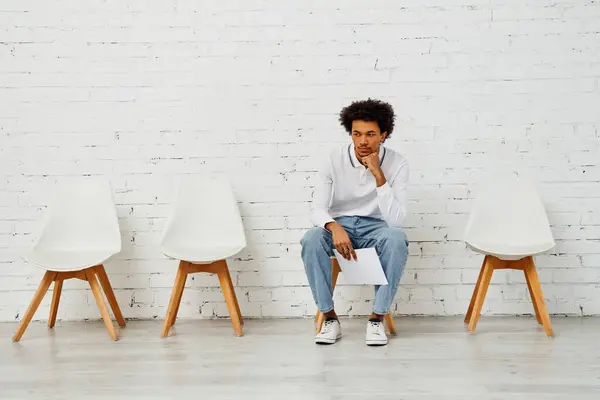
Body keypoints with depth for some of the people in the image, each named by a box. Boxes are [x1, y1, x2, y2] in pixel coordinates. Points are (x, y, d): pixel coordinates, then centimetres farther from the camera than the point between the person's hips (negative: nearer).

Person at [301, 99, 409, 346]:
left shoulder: (397, 164, -12)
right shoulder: (335, 159, -10)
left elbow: (395, 219, -21)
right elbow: (317, 209, -14)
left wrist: (378, 175, -29)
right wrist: (334, 227, -37)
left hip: (375, 228, 0)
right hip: (340, 225, 1)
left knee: (396, 239, -36)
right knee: (311, 239, -33)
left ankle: (377, 318, -23)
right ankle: (330, 318, -19)